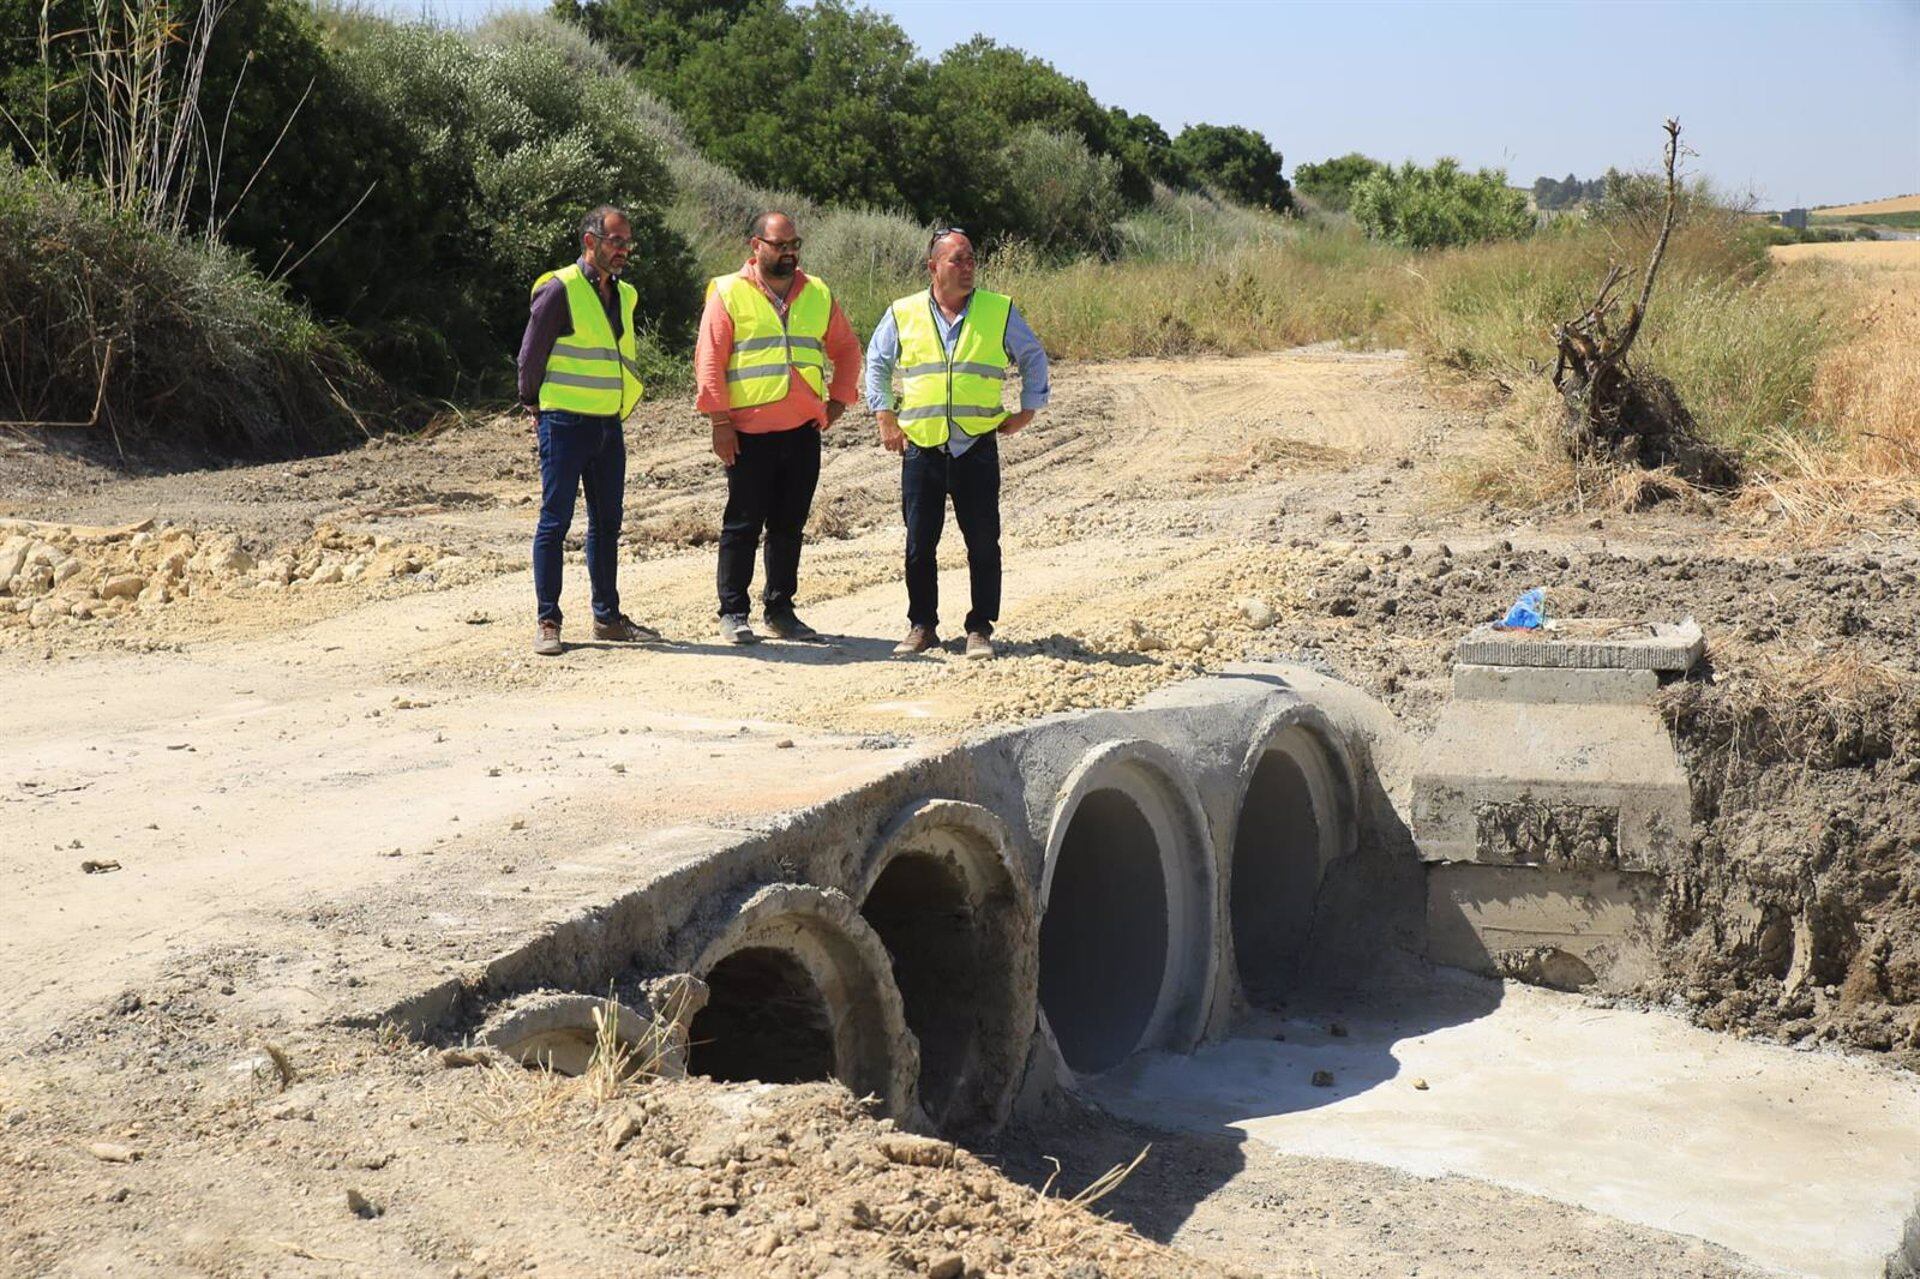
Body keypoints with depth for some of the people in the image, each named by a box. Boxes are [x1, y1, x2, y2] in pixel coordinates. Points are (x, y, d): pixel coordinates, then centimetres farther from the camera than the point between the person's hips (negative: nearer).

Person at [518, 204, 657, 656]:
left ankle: (607, 617, 20)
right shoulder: (559, 290, -11)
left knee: (607, 523, 12)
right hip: (566, 424, -7)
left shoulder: (624, 295, 12)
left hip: (609, 425, 7)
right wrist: (536, 405, 3)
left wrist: (622, 402, 15)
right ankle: (547, 622, 2)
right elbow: (531, 354, -6)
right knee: (555, 521, -3)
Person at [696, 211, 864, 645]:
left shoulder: (818, 295, 13)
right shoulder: (728, 293, -1)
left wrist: (838, 399, 11)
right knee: (743, 525, 0)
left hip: (803, 431, 4)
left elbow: (847, 348, 23)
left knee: (789, 526, 10)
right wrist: (720, 421, -9)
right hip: (748, 434, -4)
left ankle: (780, 609, 18)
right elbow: (709, 361, -5)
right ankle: (733, 613, 7)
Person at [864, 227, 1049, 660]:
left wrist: (1028, 410, 11)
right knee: (919, 543, 3)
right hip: (920, 448, 1)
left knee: (983, 542, 0)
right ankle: (922, 626, 16)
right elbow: (877, 364, 18)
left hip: (977, 448, 0)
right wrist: (885, 415, 10)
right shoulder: (903, 315, 5)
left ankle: (980, 629, 9)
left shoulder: (1000, 311, 4)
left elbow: (1033, 357, 17)